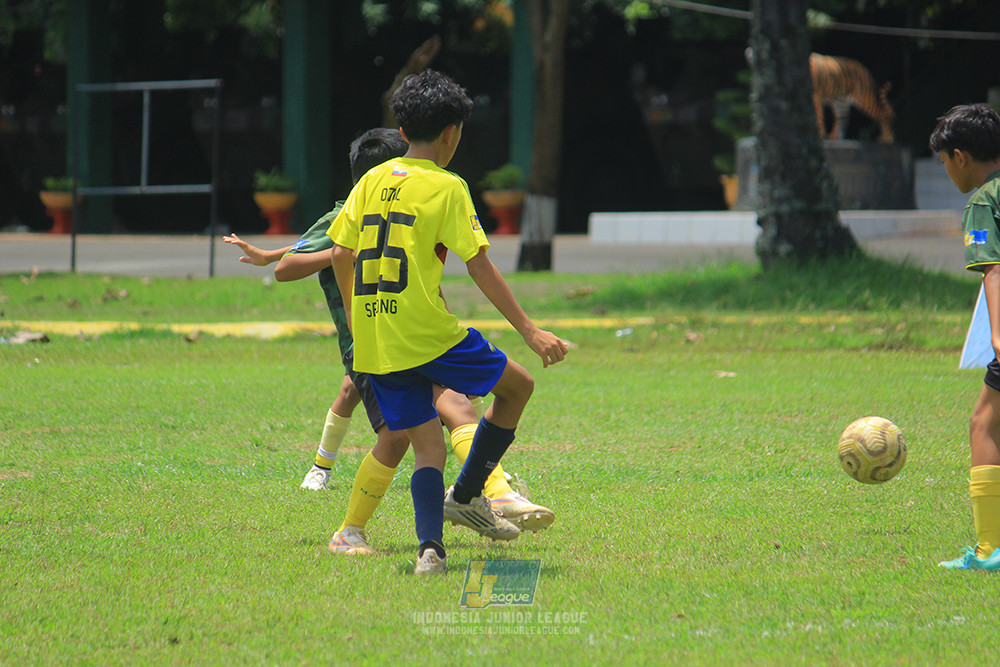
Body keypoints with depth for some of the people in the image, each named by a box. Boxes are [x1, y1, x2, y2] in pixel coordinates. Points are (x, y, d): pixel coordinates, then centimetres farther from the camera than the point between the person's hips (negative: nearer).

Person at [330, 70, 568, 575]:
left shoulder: (372, 181, 11)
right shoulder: (446, 187, -5)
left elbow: (340, 255, 12)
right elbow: (480, 267, -10)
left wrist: (355, 320, 28)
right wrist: (529, 331, -8)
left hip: (374, 343, 6)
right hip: (427, 333, -6)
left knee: (427, 449, 9)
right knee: (517, 386, 16)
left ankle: (430, 547, -12)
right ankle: (467, 495, 15)